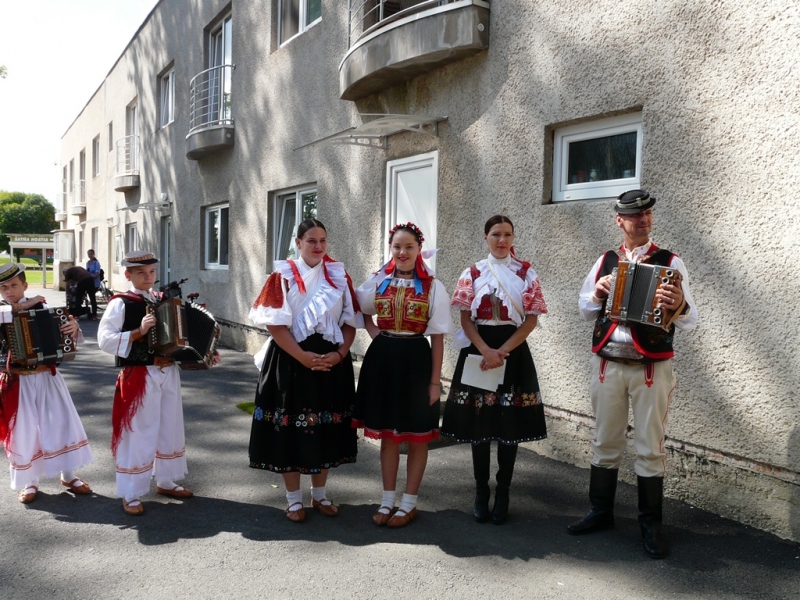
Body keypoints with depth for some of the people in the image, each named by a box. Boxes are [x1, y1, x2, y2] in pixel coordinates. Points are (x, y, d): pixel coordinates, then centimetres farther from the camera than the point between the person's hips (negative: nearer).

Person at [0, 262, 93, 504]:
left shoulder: (41, 308, 0)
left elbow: (71, 338, 1)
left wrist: (73, 327, -21)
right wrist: (21, 306, -22)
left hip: (47, 377, 2)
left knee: (63, 423, 5)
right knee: (23, 430, 7)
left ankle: (69, 475, 21)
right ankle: (27, 482, 25)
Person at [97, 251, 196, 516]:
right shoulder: (120, 304, -8)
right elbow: (104, 340, -17)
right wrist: (139, 331, -26)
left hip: (168, 373, 7)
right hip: (140, 376, -6)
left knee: (170, 429, 16)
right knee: (138, 434, 0)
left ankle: (166, 481, 33)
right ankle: (131, 494, 14)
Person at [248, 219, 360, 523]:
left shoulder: (339, 275, 6)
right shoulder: (283, 275, -3)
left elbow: (350, 322, 5)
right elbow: (275, 324, -10)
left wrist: (340, 353, -11)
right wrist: (304, 357, -18)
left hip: (332, 362, 3)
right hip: (292, 361, -3)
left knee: (327, 428, 10)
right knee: (291, 428, 2)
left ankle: (319, 495, 26)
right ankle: (294, 499, 18)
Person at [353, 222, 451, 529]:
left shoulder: (433, 287, -5)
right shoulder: (378, 281, 4)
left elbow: (437, 338, -5)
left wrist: (435, 380, -8)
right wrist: (375, 334, 1)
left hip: (416, 360, -3)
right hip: (383, 359, 3)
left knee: (417, 437, 8)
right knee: (387, 434, 12)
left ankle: (409, 503, 22)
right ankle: (388, 500, 25)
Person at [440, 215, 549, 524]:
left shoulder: (526, 273, 3)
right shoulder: (472, 273, 4)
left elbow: (531, 319, -2)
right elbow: (466, 318, 0)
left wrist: (502, 352, -12)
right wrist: (486, 351, -15)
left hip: (513, 351, 0)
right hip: (478, 350, 1)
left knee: (510, 424, 3)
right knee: (478, 423, 5)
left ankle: (502, 494, 17)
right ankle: (481, 493, 18)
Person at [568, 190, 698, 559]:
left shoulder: (670, 263, -2)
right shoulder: (605, 262, 7)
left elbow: (689, 321, -8)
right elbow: (585, 311, 14)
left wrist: (679, 306, -30)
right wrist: (597, 294, -7)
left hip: (652, 368, -3)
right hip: (607, 364, 3)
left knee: (650, 447, 5)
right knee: (605, 441, 13)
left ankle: (650, 524, 19)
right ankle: (601, 512, 28)